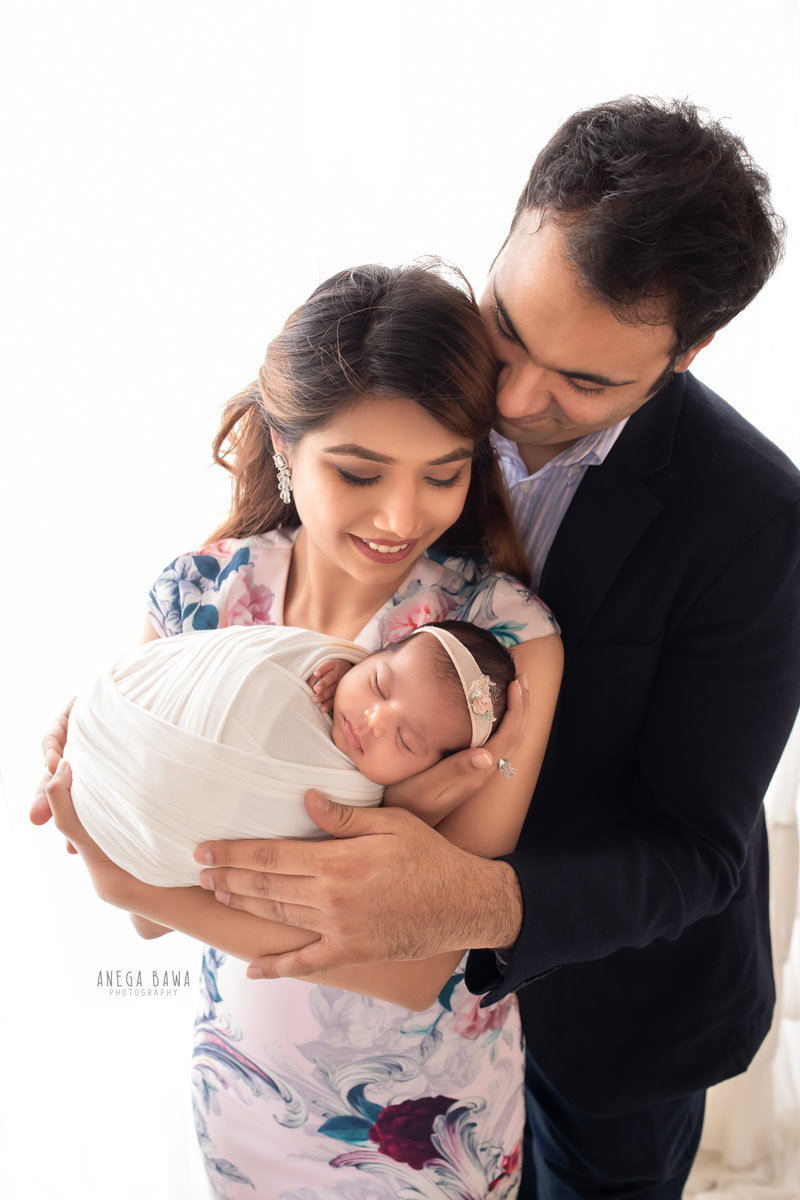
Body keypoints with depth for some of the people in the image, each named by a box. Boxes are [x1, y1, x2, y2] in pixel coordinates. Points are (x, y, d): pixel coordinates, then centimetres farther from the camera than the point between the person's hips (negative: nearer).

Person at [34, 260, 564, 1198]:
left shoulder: (509, 641, -26)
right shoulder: (196, 596, -17)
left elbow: (415, 969, -24)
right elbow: (148, 909, -17)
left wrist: (139, 880, -31)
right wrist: (383, 818, -32)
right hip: (243, 1079, 2)